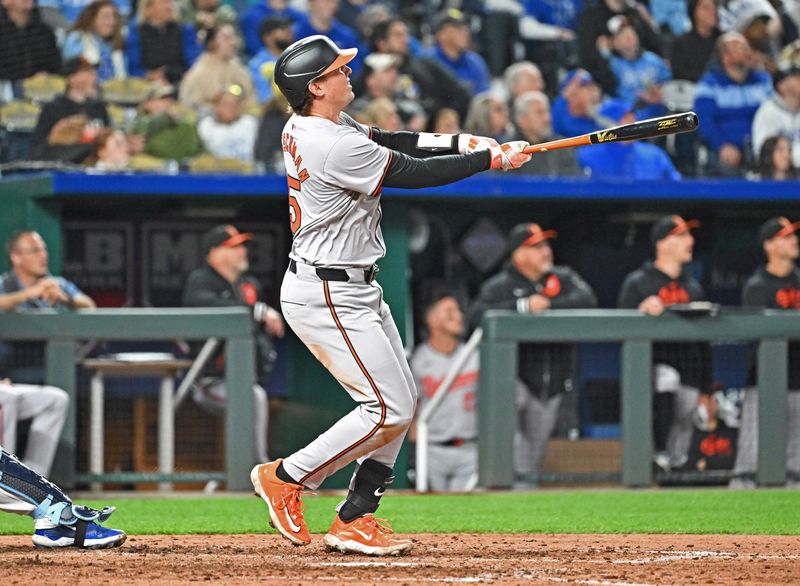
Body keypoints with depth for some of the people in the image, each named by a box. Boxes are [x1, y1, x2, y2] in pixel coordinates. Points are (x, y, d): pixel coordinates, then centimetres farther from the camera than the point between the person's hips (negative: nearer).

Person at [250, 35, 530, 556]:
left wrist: (459, 142, 0)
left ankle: (354, 520, 16)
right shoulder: (335, 146, -25)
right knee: (389, 409, -8)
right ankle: (286, 478, 3)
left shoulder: (306, 126, 5)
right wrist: (490, 160, -6)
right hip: (327, 297, -11)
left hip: (355, 289, 11)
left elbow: (386, 142, 11)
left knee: (403, 399, 13)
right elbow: (415, 173, -17)